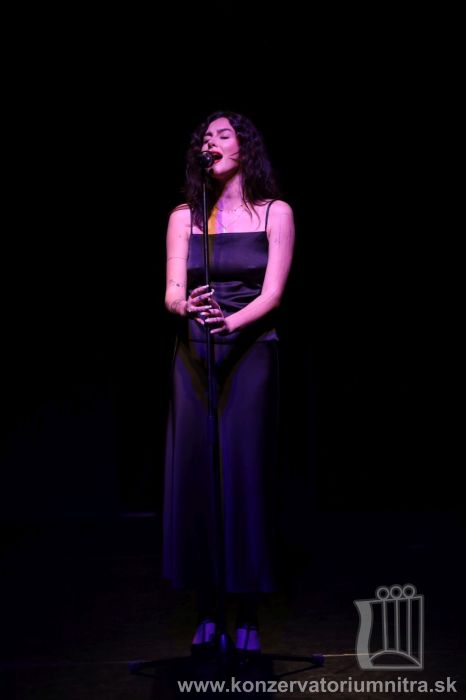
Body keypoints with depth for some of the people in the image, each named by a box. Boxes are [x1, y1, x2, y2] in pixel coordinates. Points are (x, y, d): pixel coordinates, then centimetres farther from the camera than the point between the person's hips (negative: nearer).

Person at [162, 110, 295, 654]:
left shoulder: (274, 213, 2)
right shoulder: (185, 217, 8)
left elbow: (272, 293, -7)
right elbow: (172, 292, -1)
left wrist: (231, 321, -26)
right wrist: (188, 306, -25)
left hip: (250, 352, -2)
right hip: (194, 357, 2)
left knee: (245, 474, -6)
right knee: (195, 472, -2)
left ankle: (248, 619, 1)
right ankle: (206, 614, 5)